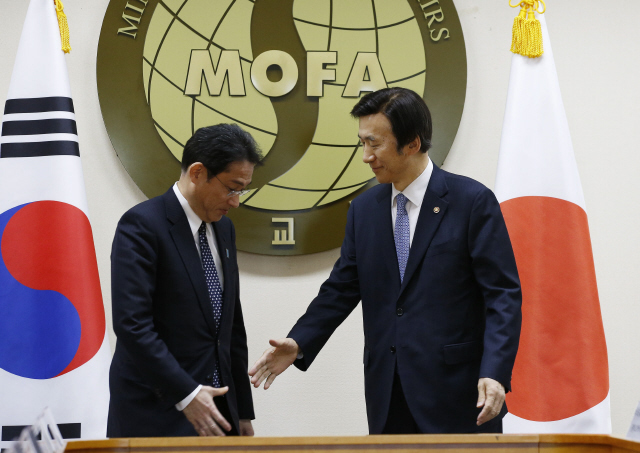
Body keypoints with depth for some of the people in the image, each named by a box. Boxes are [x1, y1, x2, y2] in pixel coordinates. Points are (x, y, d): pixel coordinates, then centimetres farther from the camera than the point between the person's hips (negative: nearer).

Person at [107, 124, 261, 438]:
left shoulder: (223, 229, 13)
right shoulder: (142, 225, -12)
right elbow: (131, 323, -20)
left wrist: (243, 411, 16)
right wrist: (186, 395, -21)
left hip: (216, 410, 7)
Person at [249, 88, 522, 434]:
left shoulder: (472, 201, -5)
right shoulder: (364, 209, 11)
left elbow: (503, 294, -9)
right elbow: (342, 289, 15)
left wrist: (495, 374, -21)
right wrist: (298, 344, -1)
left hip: (456, 393, -5)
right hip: (389, 399, 5)